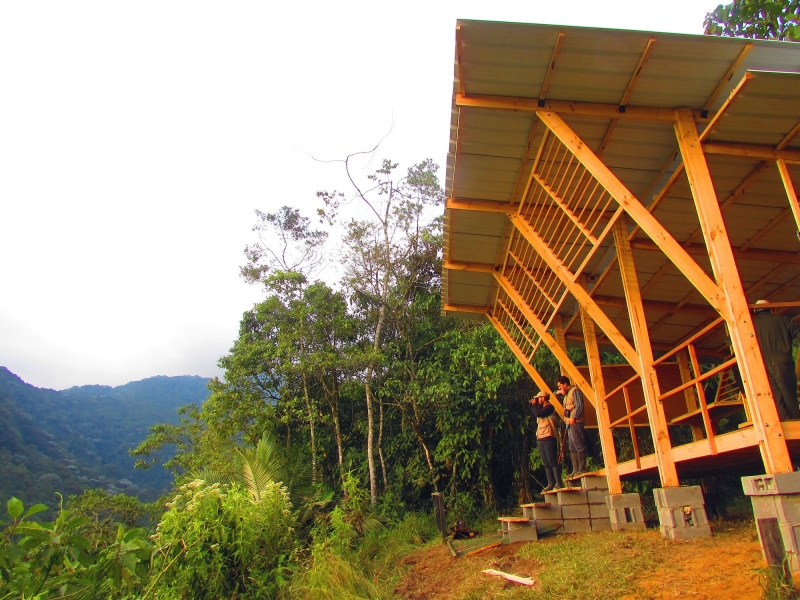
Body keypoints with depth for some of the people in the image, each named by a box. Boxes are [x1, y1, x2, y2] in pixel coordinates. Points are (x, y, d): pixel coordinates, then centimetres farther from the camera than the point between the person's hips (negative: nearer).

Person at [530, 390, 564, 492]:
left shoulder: (549, 407, -6)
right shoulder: (542, 408, 22)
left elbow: (538, 414, -19)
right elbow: (533, 415, 21)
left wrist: (534, 404, -4)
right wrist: (533, 405, 13)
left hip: (548, 437, -9)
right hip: (540, 438, 9)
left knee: (552, 461, -11)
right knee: (546, 463, 6)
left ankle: (558, 483, -11)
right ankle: (551, 483, 7)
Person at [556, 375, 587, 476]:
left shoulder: (575, 390, -6)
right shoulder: (567, 393, 21)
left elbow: (579, 406, -15)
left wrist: (574, 418, -22)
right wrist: (559, 393, 10)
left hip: (575, 422, -10)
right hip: (569, 423, 10)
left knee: (579, 446, -10)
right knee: (572, 448, 9)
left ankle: (582, 469, -10)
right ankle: (575, 470, 12)